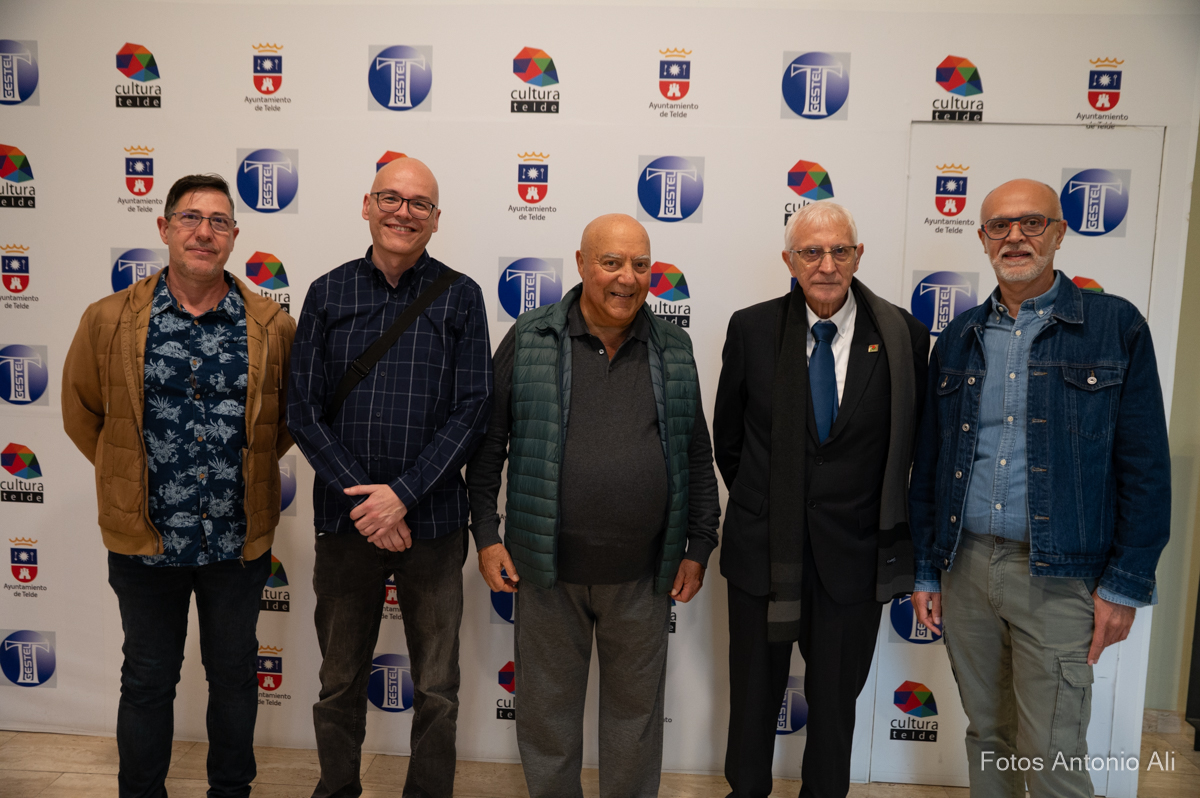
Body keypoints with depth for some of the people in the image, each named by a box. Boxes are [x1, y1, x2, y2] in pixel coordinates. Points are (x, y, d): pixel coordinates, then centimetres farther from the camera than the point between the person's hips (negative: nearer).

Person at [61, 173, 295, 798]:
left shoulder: (272, 326, -4)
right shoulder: (109, 320, -4)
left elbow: (292, 411, 10)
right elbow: (81, 410, 9)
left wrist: (250, 465, 6)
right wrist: (130, 472, 7)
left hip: (239, 540, 1)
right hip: (145, 540, 0)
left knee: (235, 676, 16)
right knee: (147, 681, 16)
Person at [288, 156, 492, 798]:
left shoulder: (460, 297, 0)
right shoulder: (328, 293, 3)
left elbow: (471, 410, -5)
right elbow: (303, 411, 0)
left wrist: (403, 494, -14)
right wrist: (363, 502, -10)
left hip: (433, 522, -1)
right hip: (345, 521, 2)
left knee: (436, 691, 11)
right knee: (340, 685, 17)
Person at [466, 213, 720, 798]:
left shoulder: (673, 349, 4)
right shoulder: (529, 339, -3)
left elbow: (697, 455, 8)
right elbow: (488, 442, 1)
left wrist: (699, 546, 5)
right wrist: (486, 534, -3)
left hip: (644, 574, 2)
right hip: (547, 571, -1)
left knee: (636, 707, 17)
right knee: (547, 707, 15)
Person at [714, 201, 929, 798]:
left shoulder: (903, 336, -7)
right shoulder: (751, 329, -5)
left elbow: (914, 440, 4)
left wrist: (892, 528, 6)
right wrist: (760, 503, 10)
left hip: (852, 554, 0)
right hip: (762, 548, 1)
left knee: (836, 698, 17)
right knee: (753, 690, 17)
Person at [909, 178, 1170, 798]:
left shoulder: (1116, 326, -1)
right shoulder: (959, 338, 9)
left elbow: (1145, 464, -3)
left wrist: (1125, 584, -7)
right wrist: (924, 569, 8)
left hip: (1058, 576, -3)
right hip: (964, 566, 4)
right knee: (986, 735, 17)